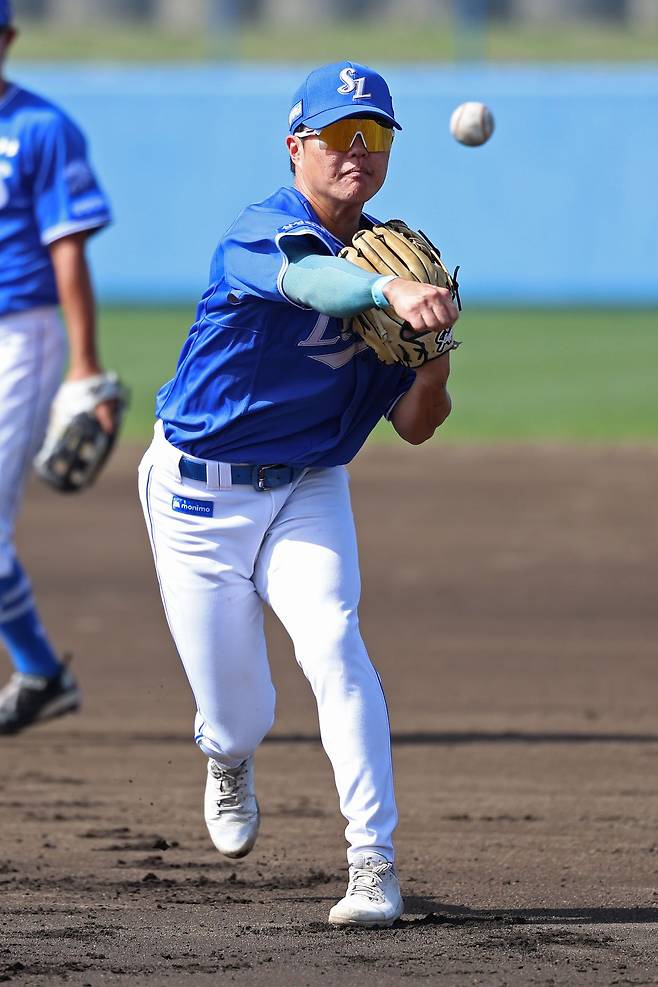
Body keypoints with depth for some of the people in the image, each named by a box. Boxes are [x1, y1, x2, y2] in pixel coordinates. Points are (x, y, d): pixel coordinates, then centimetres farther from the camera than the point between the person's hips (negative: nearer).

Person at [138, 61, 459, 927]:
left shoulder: (391, 261, -2)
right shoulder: (261, 236, -20)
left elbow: (414, 426, 1)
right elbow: (312, 281, -46)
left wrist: (434, 366, -22)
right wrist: (391, 290, -67)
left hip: (308, 492, 3)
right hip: (200, 495, -3)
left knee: (331, 640, -24)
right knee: (239, 716, 2)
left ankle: (374, 865, -23)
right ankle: (226, 759, 41)